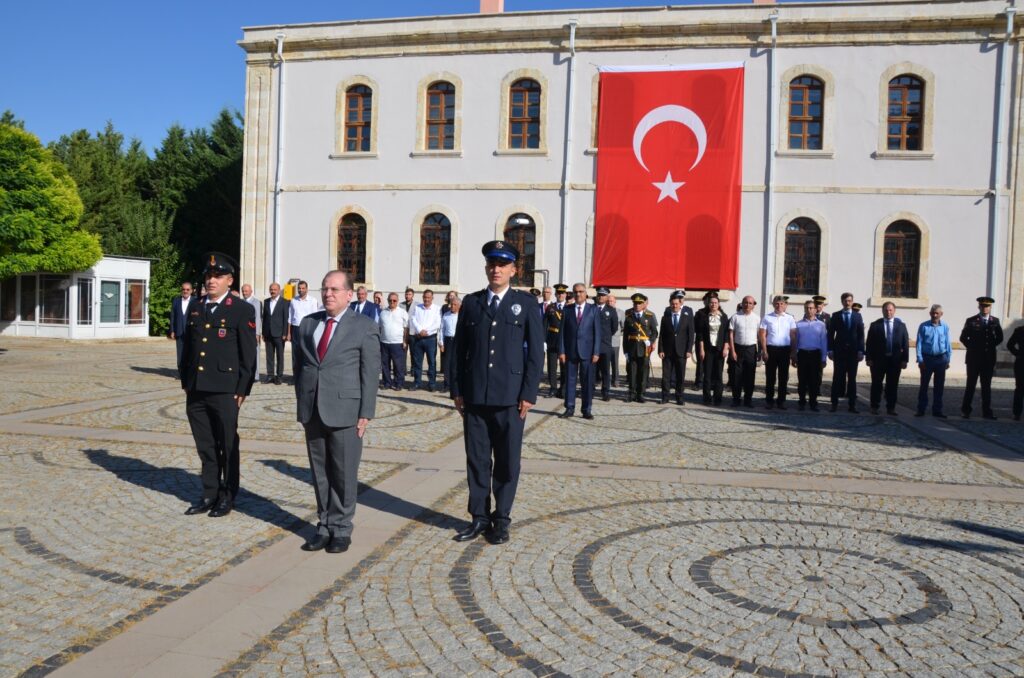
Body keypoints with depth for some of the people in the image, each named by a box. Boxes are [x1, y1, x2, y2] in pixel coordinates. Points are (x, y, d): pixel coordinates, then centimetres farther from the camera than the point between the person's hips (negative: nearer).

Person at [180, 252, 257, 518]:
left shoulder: (242, 311, -5)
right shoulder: (195, 307, 12)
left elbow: (248, 354, -6)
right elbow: (187, 346, 16)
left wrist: (242, 390, -9)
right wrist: (186, 382, 13)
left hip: (224, 393, -5)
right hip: (196, 391, 5)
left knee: (228, 446, 6)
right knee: (205, 448, 13)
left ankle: (228, 496, 19)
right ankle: (210, 494, 25)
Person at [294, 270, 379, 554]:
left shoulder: (364, 326, -1)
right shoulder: (308, 323, 13)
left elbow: (370, 373, -4)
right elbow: (301, 365, 15)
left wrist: (365, 413, -8)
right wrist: (301, 404, 9)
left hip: (345, 409, -4)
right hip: (312, 410, 4)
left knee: (343, 474, 2)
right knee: (319, 472, 10)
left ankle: (341, 529, 14)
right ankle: (324, 525, 21)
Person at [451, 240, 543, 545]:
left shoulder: (525, 303, 2)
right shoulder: (471, 302, 9)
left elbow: (535, 352, -1)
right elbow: (459, 349, 10)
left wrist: (529, 394, -6)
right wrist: (457, 390, 4)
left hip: (510, 398, -2)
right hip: (474, 396, 2)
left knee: (507, 462, 6)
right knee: (477, 460, 8)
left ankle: (501, 519, 18)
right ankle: (479, 518, 20)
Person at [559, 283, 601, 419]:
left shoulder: (593, 309, 4)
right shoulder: (567, 309, 6)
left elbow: (597, 332, 1)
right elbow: (562, 331, 4)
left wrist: (596, 352, -6)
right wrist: (561, 351, -3)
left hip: (587, 351, -1)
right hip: (570, 350, 1)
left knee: (587, 381, 2)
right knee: (570, 380, 4)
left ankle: (587, 410, 9)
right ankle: (569, 408, 11)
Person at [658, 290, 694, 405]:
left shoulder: (688, 316, 3)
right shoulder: (666, 316, 6)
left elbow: (691, 334, 2)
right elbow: (661, 334, 5)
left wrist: (689, 350, -6)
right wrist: (660, 350, -4)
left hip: (681, 351, -1)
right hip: (667, 351, 1)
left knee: (680, 376, 3)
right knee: (666, 376, 1)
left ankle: (679, 398, 10)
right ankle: (665, 397, 7)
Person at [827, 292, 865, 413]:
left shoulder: (857, 316, 7)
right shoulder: (835, 316, 5)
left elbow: (861, 334, 4)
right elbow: (831, 334, 2)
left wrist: (861, 351, -4)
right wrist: (830, 350, -5)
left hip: (853, 351, 1)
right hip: (839, 351, -1)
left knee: (852, 378, 4)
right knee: (837, 377, 1)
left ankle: (852, 404, 7)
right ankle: (835, 403, 5)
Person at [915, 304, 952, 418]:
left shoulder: (945, 326, -1)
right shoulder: (924, 326, -4)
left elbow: (948, 343, 4)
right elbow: (919, 343, -3)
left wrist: (948, 360, 4)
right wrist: (920, 359, -7)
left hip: (941, 359, 2)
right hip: (927, 358, -1)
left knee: (939, 386, 8)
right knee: (924, 384, 4)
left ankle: (937, 410, 17)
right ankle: (921, 409, 10)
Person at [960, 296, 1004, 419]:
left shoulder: (995, 321, 5)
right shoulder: (971, 321, -3)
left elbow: (999, 338, 14)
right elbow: (963, 337, 2)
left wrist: (991, 346, 4)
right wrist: (972, 347, 0)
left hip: (989, 359, 2)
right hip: (974, 358, -2)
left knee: (987, 386, 7)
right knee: (970, 385, 3)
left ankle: (987, 411, 11)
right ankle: (965, 410, 10)